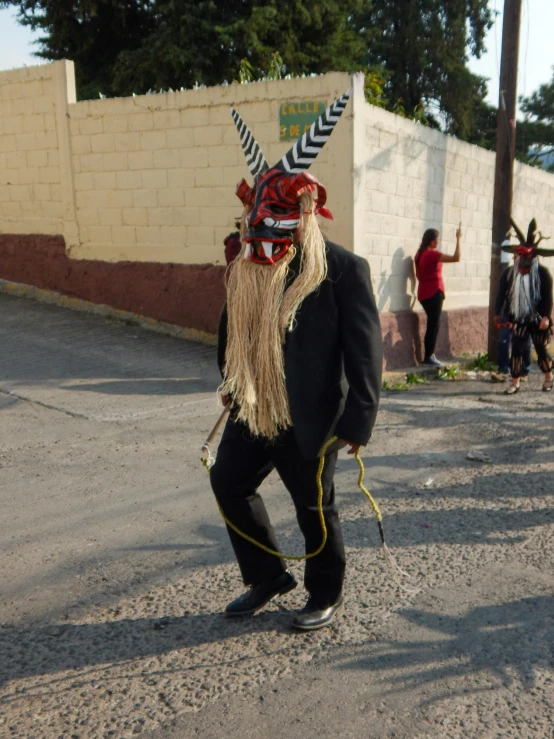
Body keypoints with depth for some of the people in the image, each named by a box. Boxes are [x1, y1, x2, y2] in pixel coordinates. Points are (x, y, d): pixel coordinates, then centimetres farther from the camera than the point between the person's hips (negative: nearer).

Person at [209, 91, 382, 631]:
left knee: (314, 510, 8)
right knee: (229, 483, 14)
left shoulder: (343, 269, -15)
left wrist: (357, 421, -17)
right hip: (252, 412, 7)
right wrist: (230, 382, 21)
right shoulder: (247, 266, 5)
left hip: (309, 420, -7)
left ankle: (326, 594, 35)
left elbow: (365, 350, -16)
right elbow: (231, 328, 18)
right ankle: (267, 577, 36)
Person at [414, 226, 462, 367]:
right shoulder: (432, 254, -16)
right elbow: (456, 258, -21)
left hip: (424, 293, 9)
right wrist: (458, 239, -14)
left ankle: (429, 355, 15)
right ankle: (429, 357, -2)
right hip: (434, 292, -9)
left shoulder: (420, 254, 10)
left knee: (432, 324, 14)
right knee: (434, 325, -3)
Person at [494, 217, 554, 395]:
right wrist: (497, 313, 3)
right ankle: (515, 383, 5)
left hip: (538, 319, -2)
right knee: (516, 350, -1)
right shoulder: (509, 273, -1)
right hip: (518, 320, 2)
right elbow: (501, 294, 4)